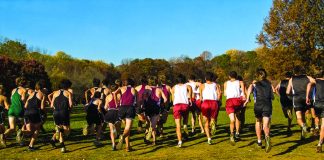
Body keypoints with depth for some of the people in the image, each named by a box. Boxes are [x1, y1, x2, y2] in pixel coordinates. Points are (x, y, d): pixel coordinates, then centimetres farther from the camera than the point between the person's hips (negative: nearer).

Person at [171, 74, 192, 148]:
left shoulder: (174, 87, 19)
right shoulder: (187, 86, 17)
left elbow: (173, 98, 11)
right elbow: (190, 88, -3)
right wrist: (190, 98, 2)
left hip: (176, 105, 0)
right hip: (185, 105, 0)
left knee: (178, 125, -1)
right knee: (185, 117, 31)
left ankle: (180, 141, -11)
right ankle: (185, 125, 3)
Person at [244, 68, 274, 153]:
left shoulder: (255, 82, 14)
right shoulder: (269, 83, 20)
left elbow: (250, 88, -10)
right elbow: (272, 97, 18)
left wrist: (247, 99, -17)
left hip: (258, 105, 0)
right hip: (268, 105, 0)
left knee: (258, 122, 24)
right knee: (266, 125, -8)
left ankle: (259, 142, 29)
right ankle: (267, 137, -41)